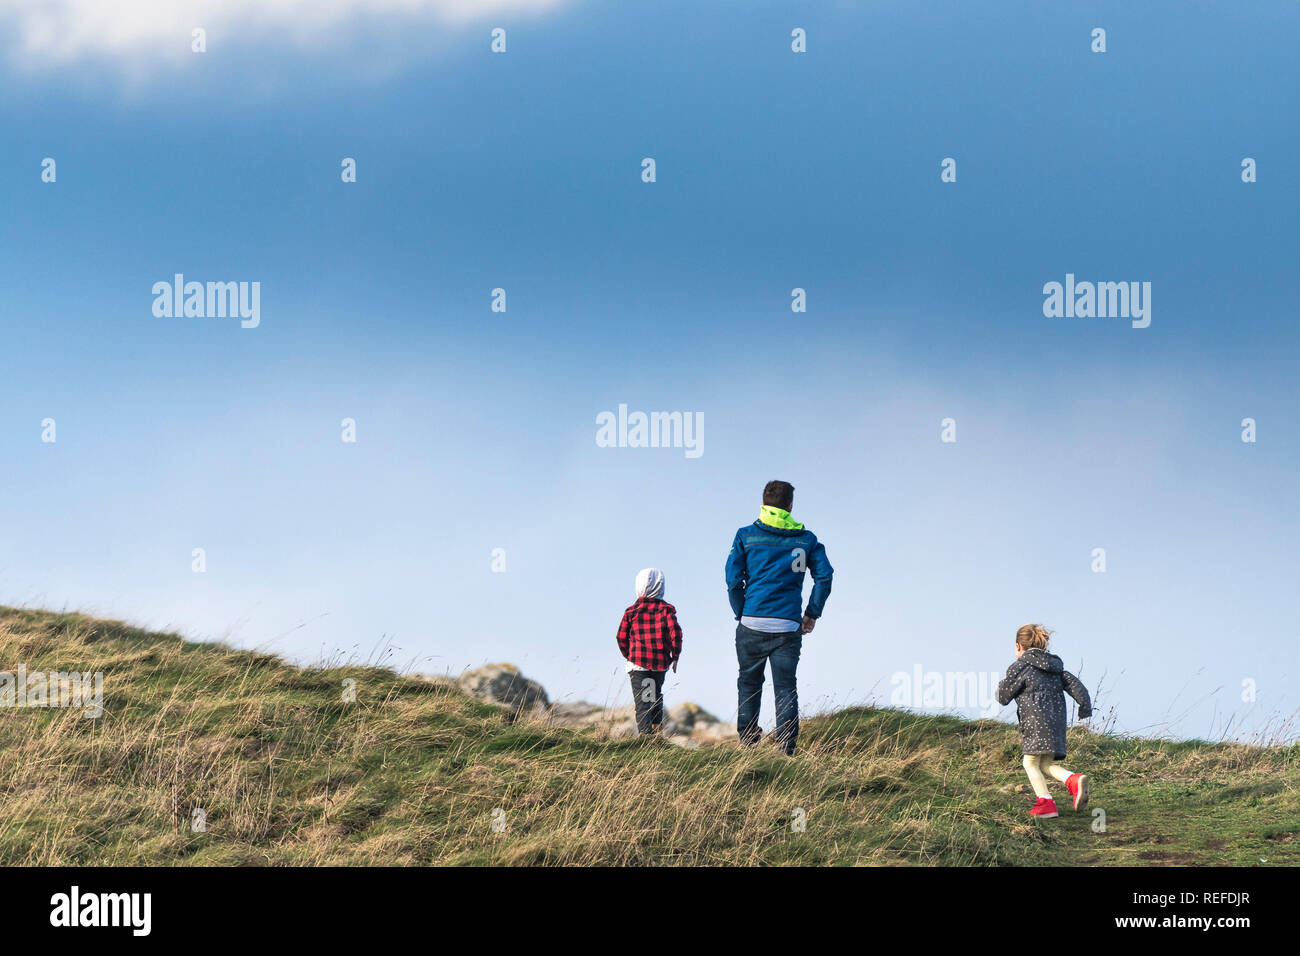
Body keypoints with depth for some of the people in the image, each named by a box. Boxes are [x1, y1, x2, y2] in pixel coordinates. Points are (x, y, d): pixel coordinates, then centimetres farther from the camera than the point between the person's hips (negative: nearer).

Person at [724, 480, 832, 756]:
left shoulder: (746, 536, 4)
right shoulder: (806, 539, 7)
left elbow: (733, 579, -1)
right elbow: (824, 576, 1)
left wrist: (741, 614, 9)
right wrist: (812, 614, 8)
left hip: (752, 624, 0)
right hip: (788, 626, 0)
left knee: (749, 683, 14)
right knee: (786, 687, 3)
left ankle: (747, 744, 13)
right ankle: (787, 750, -5)